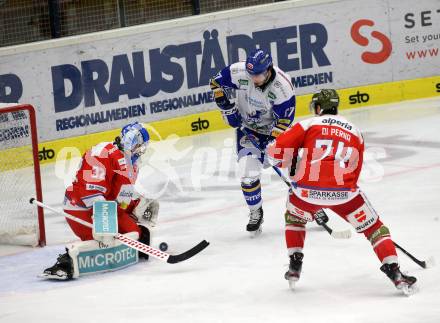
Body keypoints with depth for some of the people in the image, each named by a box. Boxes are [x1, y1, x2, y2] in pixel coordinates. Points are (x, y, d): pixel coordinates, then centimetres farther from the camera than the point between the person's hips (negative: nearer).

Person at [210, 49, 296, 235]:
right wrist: (227, 108, -10)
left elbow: (284, 120, -21)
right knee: (248, 174, -11)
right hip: (247, 128, 1)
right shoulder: (238, 72, -24)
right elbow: (216, 83, -5)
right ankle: (255, 213, 12)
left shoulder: (283, 87, -30)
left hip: (275, 129, -1)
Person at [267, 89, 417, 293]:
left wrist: (292, 166, 22)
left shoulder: (308, 125, 12)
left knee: (294, 217, 31)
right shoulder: (355, 132, 22)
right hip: (343, 191, 1)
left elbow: (277, 150, 3)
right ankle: (393, 272, 4)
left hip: (308, 190, -1)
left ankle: (295, 267, 25)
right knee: (374, 227, 16)